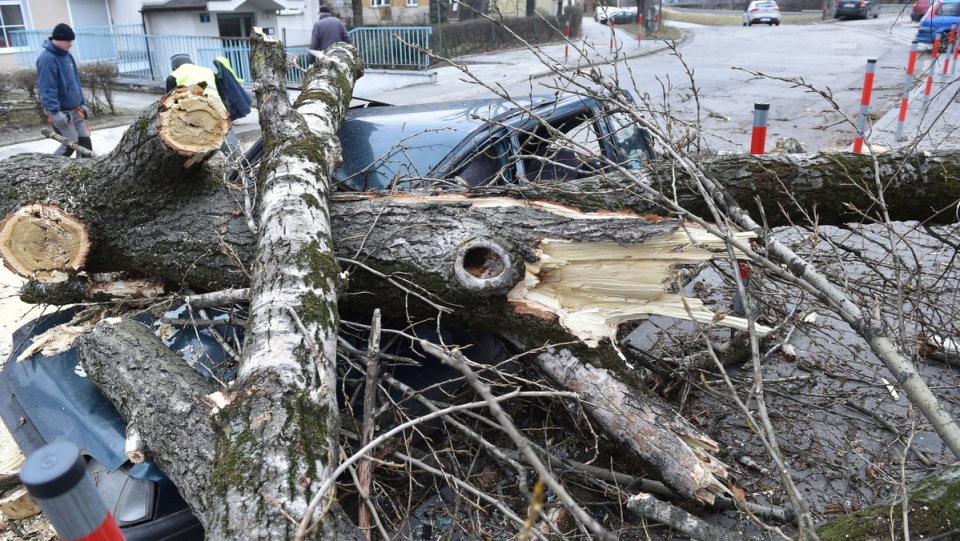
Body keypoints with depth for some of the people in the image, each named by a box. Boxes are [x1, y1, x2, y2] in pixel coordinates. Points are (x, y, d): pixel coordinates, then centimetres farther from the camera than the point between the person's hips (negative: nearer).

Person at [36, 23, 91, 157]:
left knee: (85, 141, 6)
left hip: (75, 109, 8)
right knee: (70, 144, -5)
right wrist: (55, 111, -27)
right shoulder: (47, 59, -17)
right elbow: (47, 89, -22)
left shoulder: (66, 55, 10)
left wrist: (82, 102, 17)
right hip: (61, 111, -8)